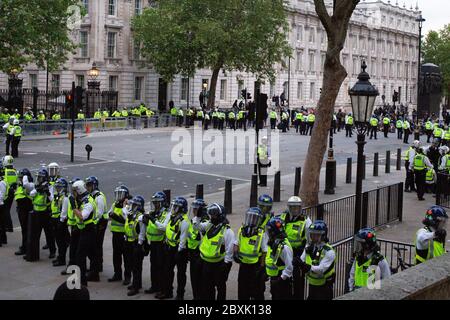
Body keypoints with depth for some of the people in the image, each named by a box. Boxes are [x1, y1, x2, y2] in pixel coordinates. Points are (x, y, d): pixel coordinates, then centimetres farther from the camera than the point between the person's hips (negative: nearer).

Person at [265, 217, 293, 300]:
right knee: (275, 297, 20)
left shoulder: (284, 247, -24)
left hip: (282, 281, -10)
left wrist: (282, 278, -21)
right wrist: (268, 274, 17)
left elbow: (289, 267, -23)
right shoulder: (272, 243, 6)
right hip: (273, 279, 10)